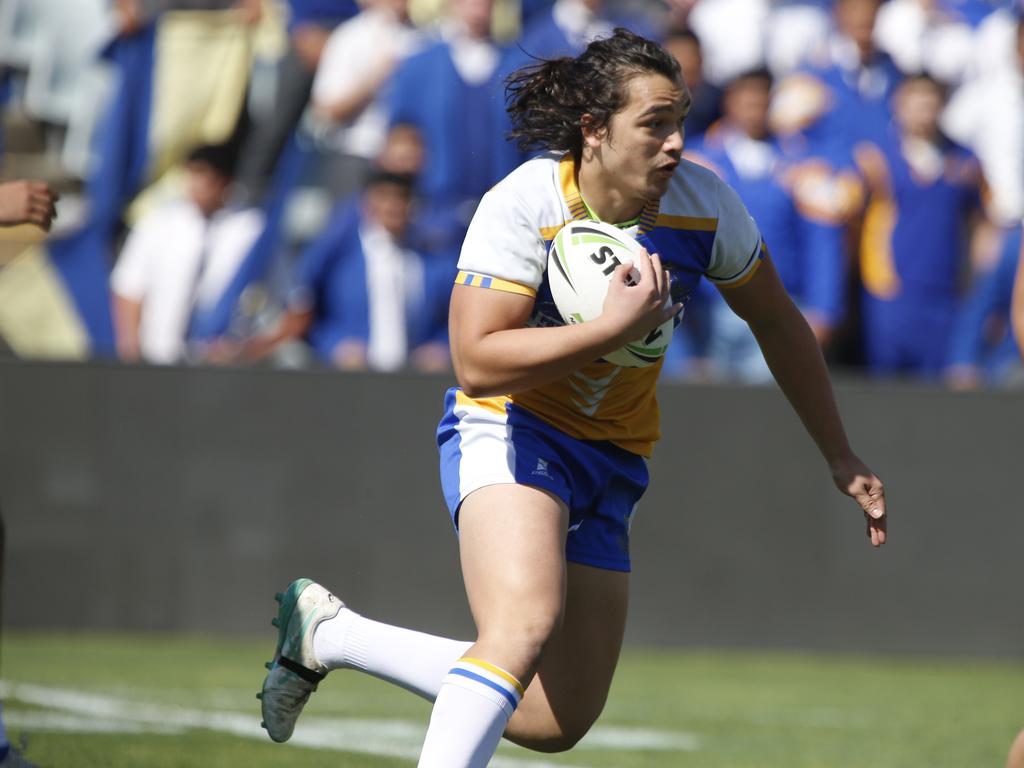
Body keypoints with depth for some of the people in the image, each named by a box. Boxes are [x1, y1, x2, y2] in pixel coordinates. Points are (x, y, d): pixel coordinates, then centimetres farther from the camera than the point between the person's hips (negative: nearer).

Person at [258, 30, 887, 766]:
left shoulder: (704, 203, -7)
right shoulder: (521, 206, -21)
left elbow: (779, 325, 9)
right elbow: (477, 363, -28)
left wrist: (841, 457, 13)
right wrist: (614, 326, -32)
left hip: (611, 457, 6)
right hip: (509, 430, -6)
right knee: (526, 622, -35)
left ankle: (327, 632, 21)